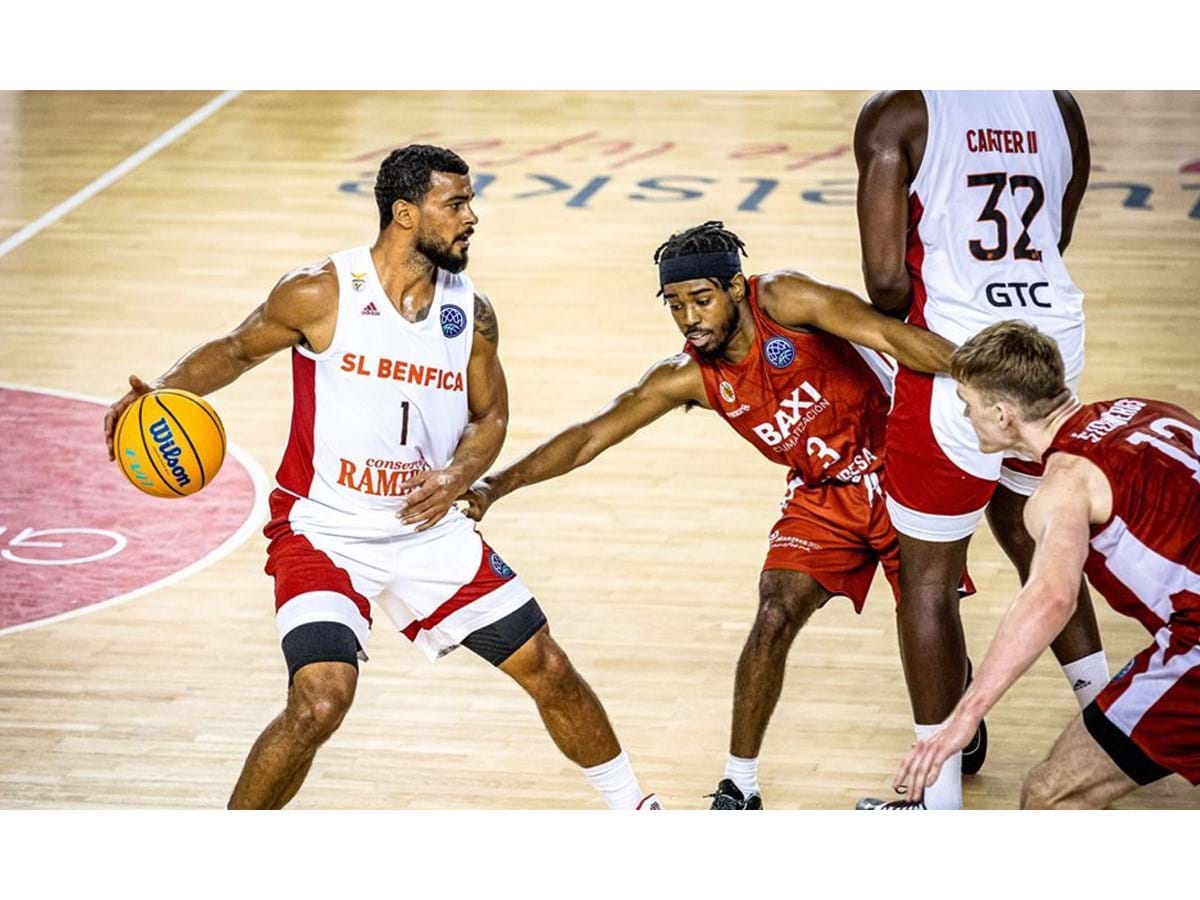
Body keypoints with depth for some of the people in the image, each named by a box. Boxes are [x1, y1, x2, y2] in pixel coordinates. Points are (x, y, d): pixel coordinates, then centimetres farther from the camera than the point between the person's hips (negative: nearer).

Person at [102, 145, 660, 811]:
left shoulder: (470, 312, -2)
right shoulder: (321, 294, -14)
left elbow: (491, 416, 10)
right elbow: (236, 350, 2)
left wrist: (457, 477, -11)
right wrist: (161, 391, -15)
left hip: (427, 530, 5)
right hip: (323, 532, -5)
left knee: (548, 669, 7)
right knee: (320, 701, -24)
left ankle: (632, 809, 32)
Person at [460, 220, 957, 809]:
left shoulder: (783, 302, -23)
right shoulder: (688, 377, -14)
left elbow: (887, 335, -28)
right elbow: (591, 437, -15)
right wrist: (497, 485, -25)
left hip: (901, 478, -2)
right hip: (822, 498, 2)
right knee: (774, 617, -16)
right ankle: (738, 789, -8)